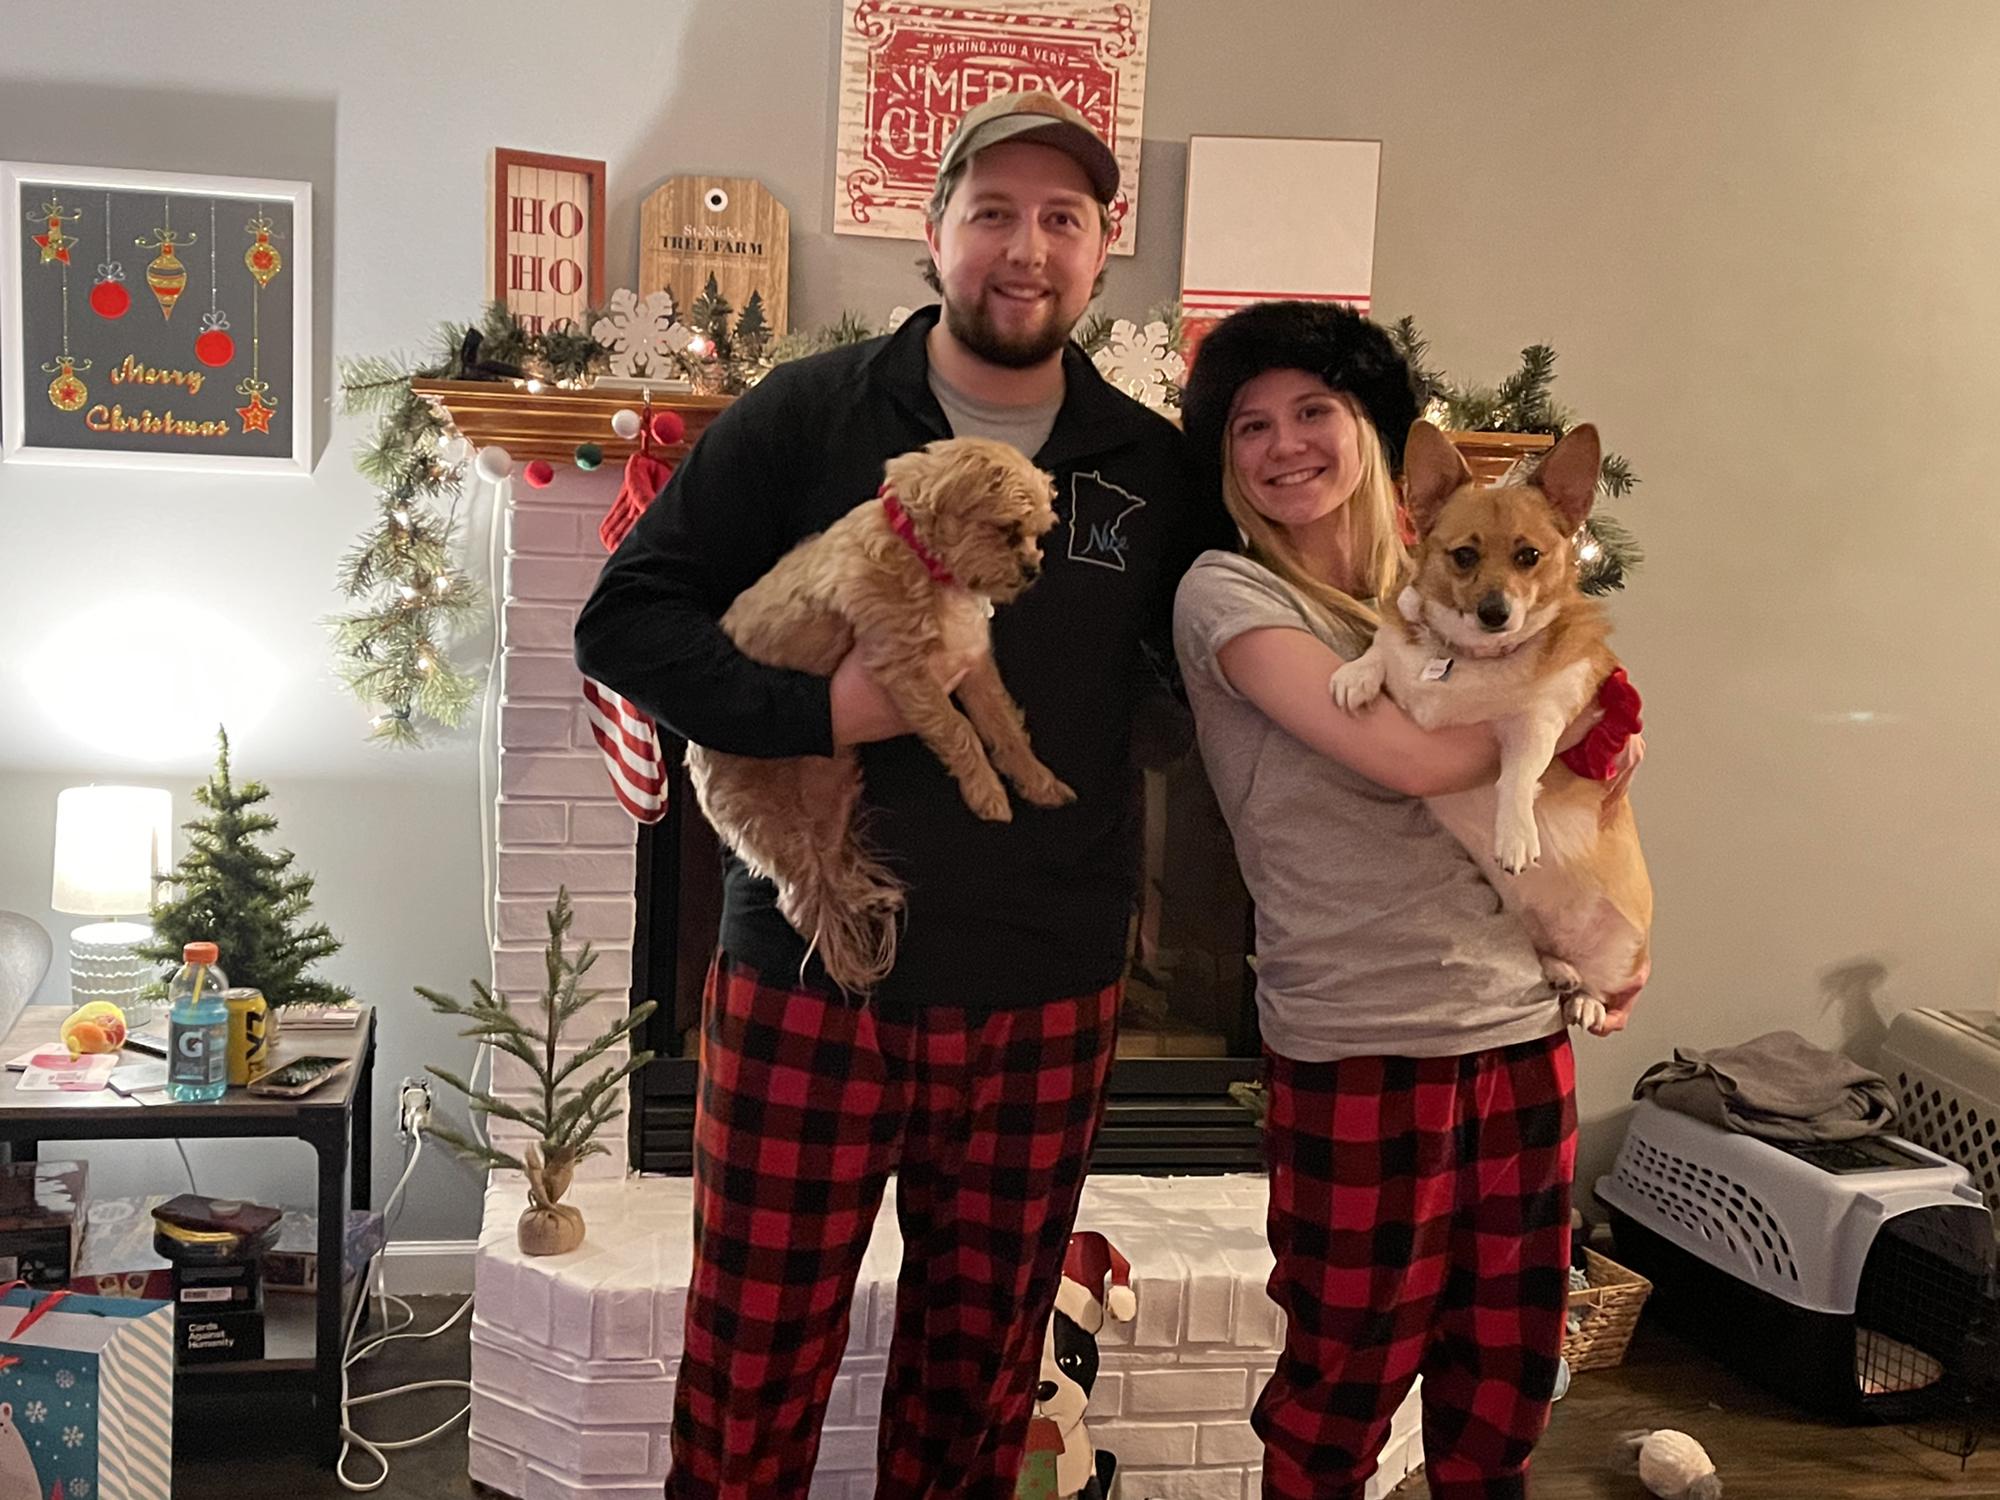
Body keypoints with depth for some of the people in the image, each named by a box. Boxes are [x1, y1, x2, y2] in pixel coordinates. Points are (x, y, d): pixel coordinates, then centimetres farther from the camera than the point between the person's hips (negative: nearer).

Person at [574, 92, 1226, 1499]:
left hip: (1046, 1007, 3)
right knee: (750, 1380, 9)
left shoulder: (1158, 468, 5)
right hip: (811, 979, -2)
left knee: (981, 1382, 17)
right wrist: (814, 711, -18)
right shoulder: (807, 416, -3)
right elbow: (625, 618, -4)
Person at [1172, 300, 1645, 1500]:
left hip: (1525, 1025, 6)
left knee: (1506, 1383, 16)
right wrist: (1581, 728, -4)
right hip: (1365, 1048, -6)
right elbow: (1409, 757, -20)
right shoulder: (1228, 593, -8)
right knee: (1346, 1385, 7)